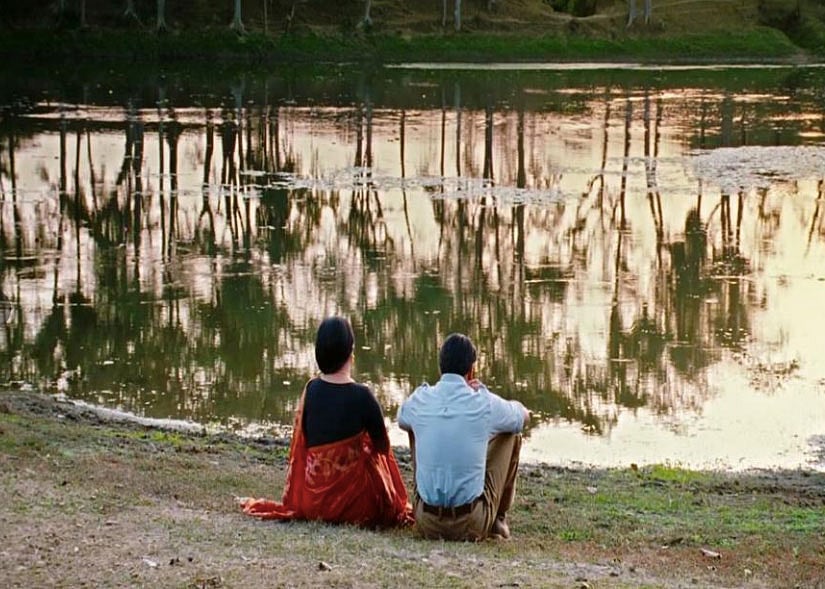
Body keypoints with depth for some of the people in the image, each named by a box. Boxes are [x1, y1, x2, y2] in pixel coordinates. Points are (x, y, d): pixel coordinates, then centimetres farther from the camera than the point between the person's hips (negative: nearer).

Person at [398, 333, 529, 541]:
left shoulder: (419, 400, -2)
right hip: (473, 526, -2)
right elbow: (523, 415, 15)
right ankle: (498, 519, 27)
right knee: (511, 434, 16)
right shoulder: (486, 404, -8)